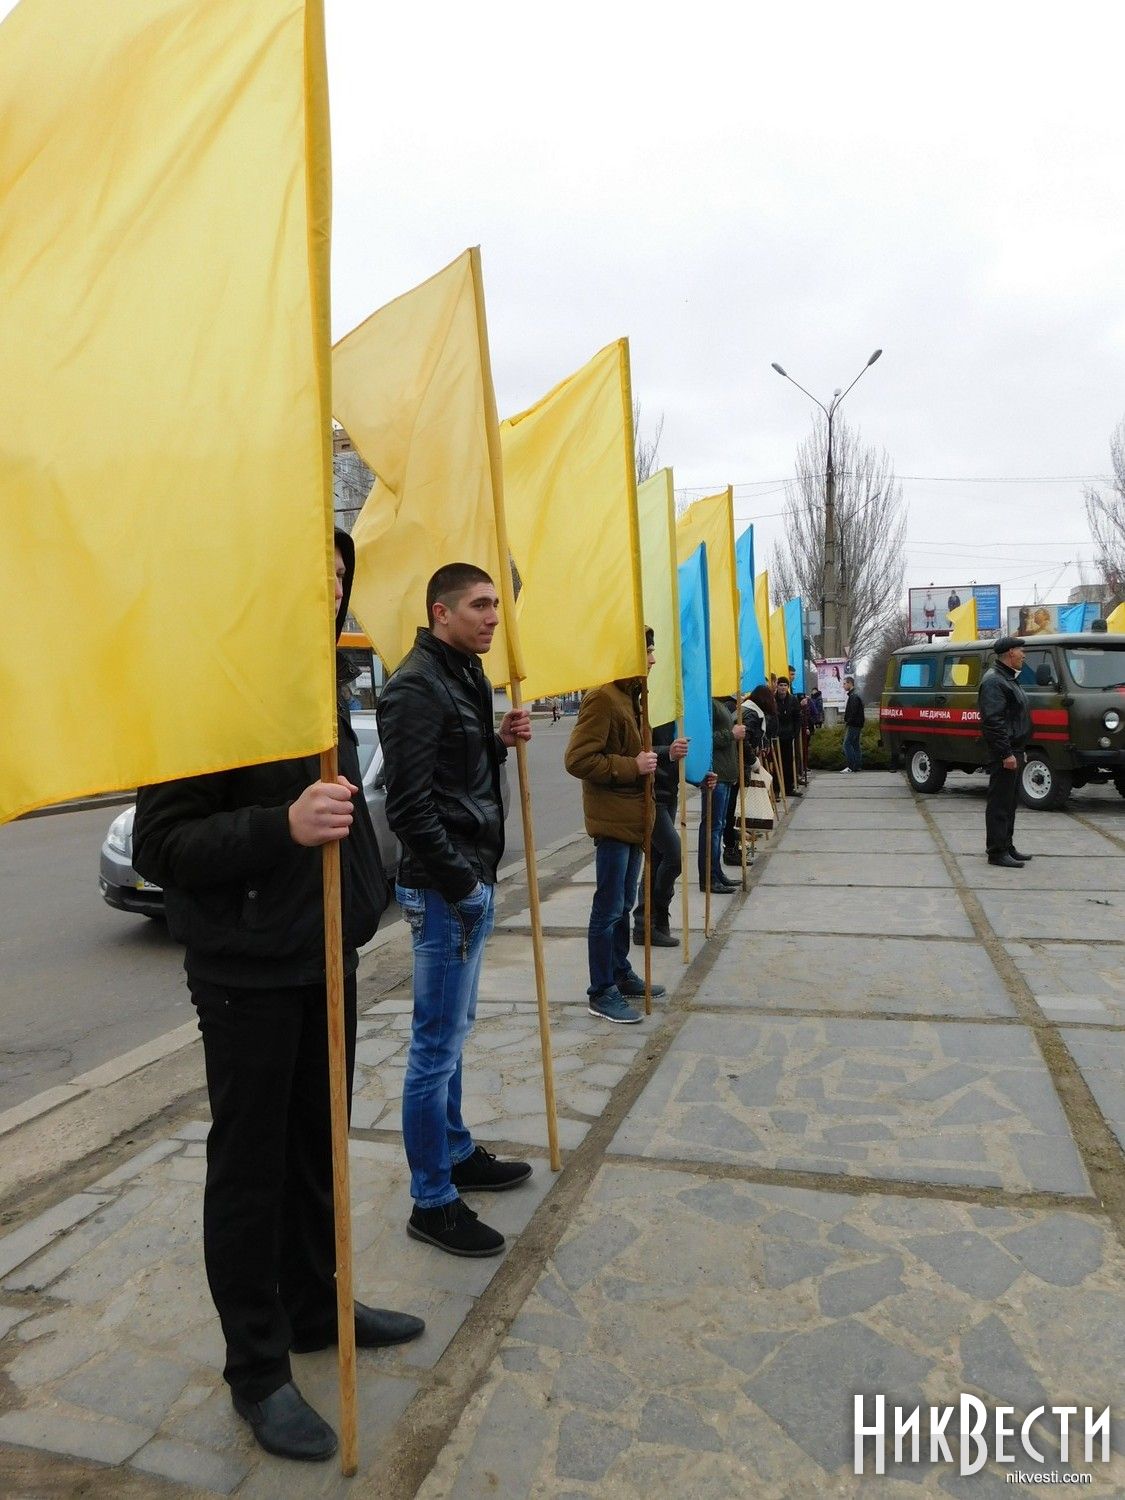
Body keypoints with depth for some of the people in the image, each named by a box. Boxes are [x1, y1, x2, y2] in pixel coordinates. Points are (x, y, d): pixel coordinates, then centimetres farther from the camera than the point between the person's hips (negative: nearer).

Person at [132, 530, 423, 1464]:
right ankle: (257, 1370, 26)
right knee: (249, 1168, 8)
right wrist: (284, 827, -33)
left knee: (317, 1147, 19)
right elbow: (158, 846, -19)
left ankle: (315, 1308, 39)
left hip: (326, 960, 8)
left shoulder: (324, 686, 9)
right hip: (247, 974, -7)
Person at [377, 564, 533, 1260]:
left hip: (475, 881, 10)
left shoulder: (467, 676, 13)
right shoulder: (415, 686, -17)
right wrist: (459, 882, -16)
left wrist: (500, 742, 2)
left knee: (455, 1032, 21)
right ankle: (433, 1202, 15)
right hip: (444, 890, -10)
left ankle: (458, 1153, 37)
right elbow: (409, 805, -21)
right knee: (437, 1045, 1)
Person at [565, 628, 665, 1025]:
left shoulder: (629, 695, 15)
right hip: (613, 819, -10)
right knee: (608, 908, -2)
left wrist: (649, 759, 9)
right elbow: (578, 760, -23)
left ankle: (621, 974, 31)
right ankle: (601, 992, 7)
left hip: (632, 817, 10)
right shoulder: (603, 698, -17)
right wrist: (633, 767, -21)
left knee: (624, 904, 18)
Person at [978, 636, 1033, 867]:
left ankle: (1006, 846, 24)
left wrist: (1019, 751, 21)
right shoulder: (993, 681, -14)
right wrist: (1006, 753, -25)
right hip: (1004, 753, -11)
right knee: (1000, 803, -7)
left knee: (1010, 801, 16)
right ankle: (997, 851, -4)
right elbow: (993, 721, -22)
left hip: (1013, 751, 11)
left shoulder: (1008, 679, 19)